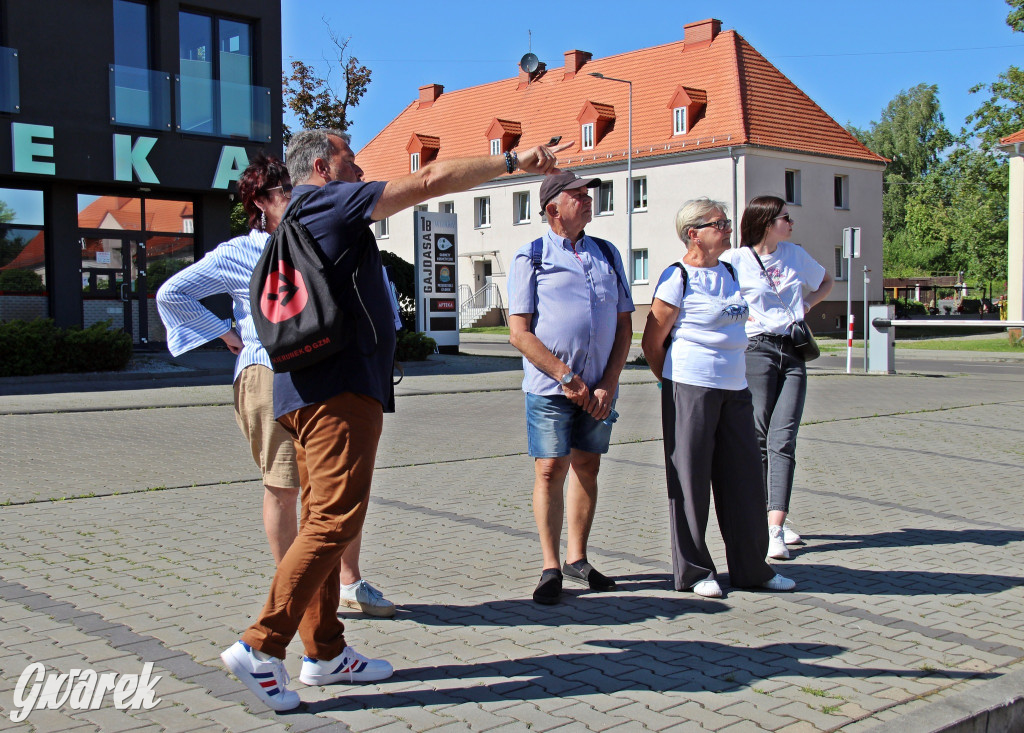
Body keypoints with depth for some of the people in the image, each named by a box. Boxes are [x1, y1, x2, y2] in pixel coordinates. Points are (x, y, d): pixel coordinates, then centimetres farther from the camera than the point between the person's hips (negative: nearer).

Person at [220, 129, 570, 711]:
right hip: (340, 387, -10)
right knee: (336, 519, -12)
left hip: (306, 391, 10)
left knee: (323, 520, 11)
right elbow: (430, 180, -8)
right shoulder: (331, 201, -4)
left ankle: (325, 652, 17)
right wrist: (513, 161, -4)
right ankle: (261, 646, -12)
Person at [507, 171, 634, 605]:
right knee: (550, 471, -4)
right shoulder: (530, 258, 0)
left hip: (599, 389, 4)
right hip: (550, 388, -4)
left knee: (587, 468, 9)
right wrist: (568, 378, -12)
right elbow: (519, 332, -7)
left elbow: (625, 325, 11)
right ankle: (550, 568, 6)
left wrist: (608, 384, -1)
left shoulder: (607, 255, 12)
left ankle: (577, 559, 22)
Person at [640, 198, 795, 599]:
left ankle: (750, 568, 21)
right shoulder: (678, 279, -10)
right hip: (690, 389, -7)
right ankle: (692, 571, 14)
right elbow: (652, 341, -8)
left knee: (743, 477, 10)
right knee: (690, 481, 2)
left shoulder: (728, 272, 13)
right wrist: (675, 384, 0)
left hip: (734, 388, 7)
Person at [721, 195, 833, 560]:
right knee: (759, 438, -3)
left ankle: (775, 526, -11)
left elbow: (826, 281, 30)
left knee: (782, 438, -7)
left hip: (792, 352, 4)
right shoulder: (735, 260, -2)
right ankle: (767, 520, 11)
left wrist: (806, 306, 15)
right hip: (756, 349, -4)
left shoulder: (795, 255, 13)